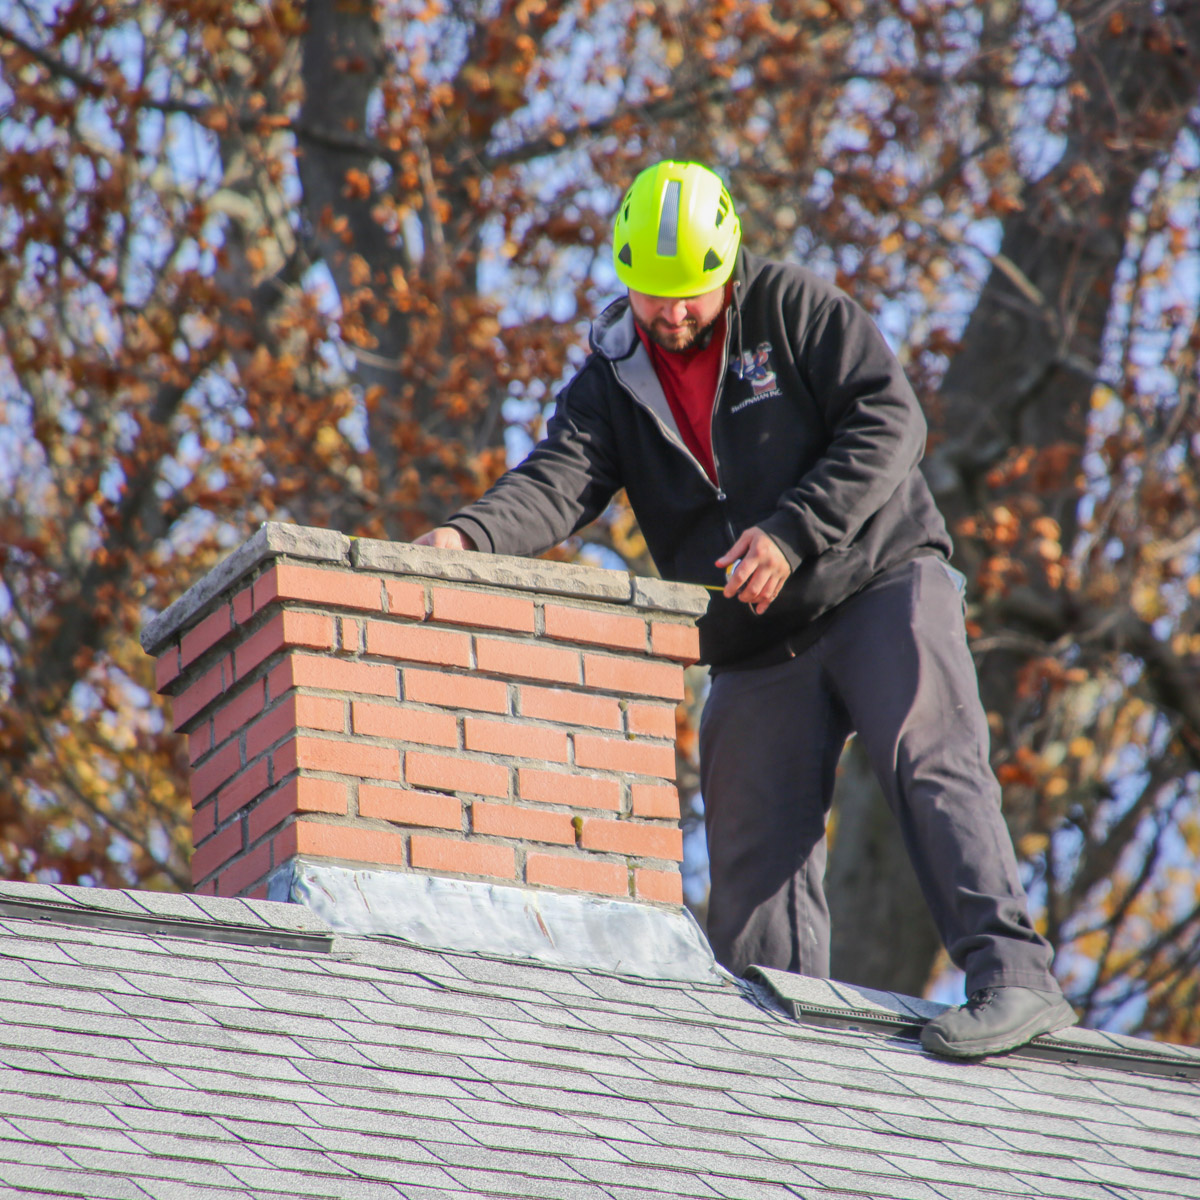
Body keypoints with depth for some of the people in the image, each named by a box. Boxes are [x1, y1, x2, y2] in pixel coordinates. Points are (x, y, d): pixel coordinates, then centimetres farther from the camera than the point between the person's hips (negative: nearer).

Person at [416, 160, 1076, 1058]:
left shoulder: (796, 310, -4)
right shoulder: (612, 383, 5)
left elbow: (889, 421, -11)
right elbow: (556, 484, -10)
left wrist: (791, 532, -21)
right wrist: (471, 534, -31)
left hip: (883, 583, -5)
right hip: (758, 648, 5)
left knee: (933, 766, -21)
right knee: (754, 851, -2)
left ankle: (1012, 975, -28)